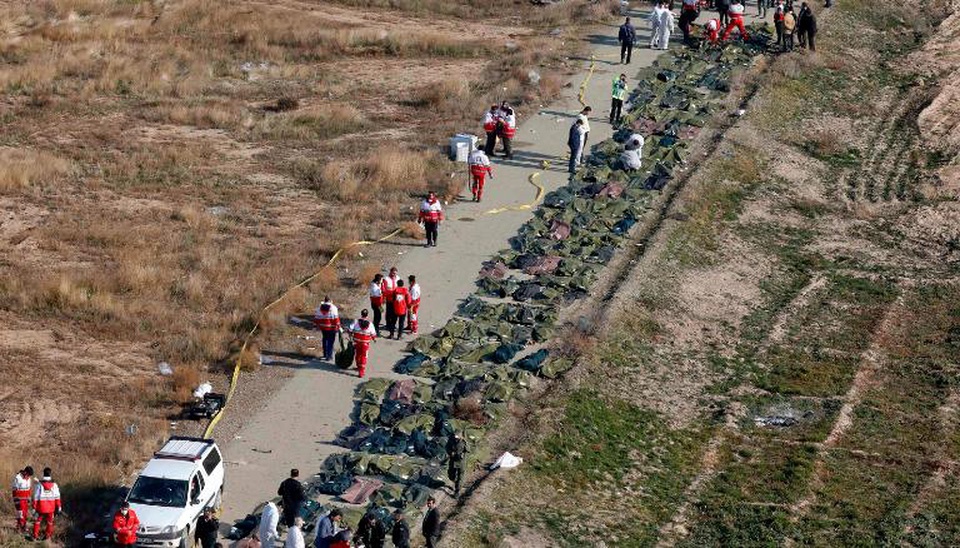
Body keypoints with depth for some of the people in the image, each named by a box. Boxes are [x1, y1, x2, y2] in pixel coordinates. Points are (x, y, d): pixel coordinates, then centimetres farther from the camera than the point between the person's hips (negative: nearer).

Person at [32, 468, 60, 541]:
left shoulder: (39, 484, -10)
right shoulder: (54, 485, -5)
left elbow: (36, 497, -7)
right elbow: (57, 497, 0)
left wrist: (34, 507, -1)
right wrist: (59, 507, 9)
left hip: (41, 507, -1)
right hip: (51, 507, 1)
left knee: (38, 520, 12)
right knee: (50, 521, 16)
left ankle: (35, 535, 9)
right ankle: (48, 535, 21)